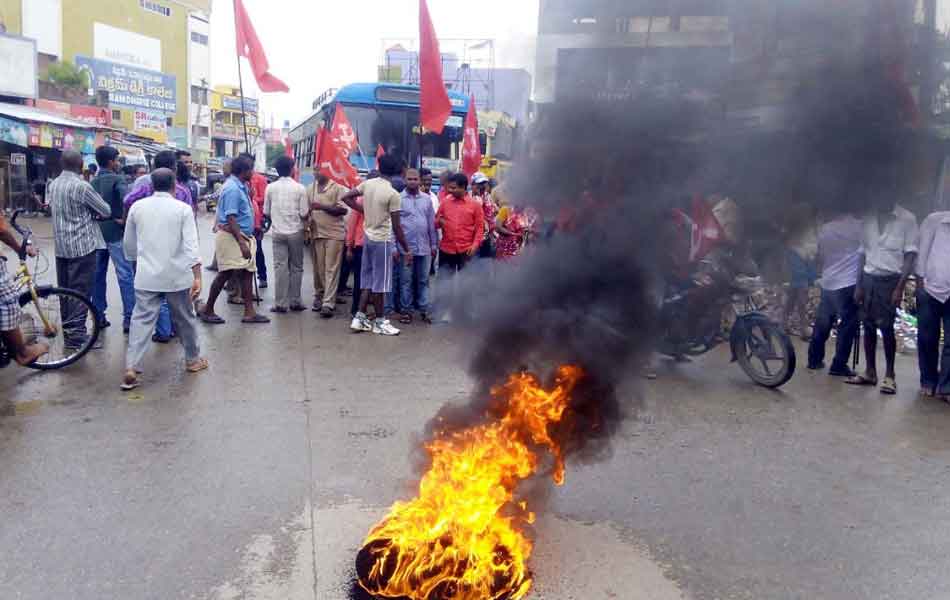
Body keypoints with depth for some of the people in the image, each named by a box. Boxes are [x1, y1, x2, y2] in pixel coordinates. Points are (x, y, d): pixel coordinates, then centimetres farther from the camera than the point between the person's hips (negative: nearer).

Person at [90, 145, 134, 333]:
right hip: (115, 232, -7)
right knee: (125, 275, -5)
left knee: (98, 275, 12)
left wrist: (96, 219, 10)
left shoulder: (93, 182, 11)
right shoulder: (117, 179, -9)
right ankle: (129, 318, -7)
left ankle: (98, 316, 17)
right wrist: (124, 220, -16)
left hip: (96, 231, 7)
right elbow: (127, 199, -27)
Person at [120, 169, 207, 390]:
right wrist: (197, 277, -15)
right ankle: (193, 359, 28)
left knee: (142, 320, 1)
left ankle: (131, 368, -9)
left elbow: (128, 243, 13)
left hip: (147, 275, 2)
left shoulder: (138, 207, 4)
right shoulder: (183, 209, -5)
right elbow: (191, 245, -13)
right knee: (185, 318, 14)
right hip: (177, 276, -2)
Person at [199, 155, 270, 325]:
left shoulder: (240, 186, 12)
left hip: (242, 235, 10)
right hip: (231, 236, -10)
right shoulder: (233, 188, -17)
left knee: (248, 272, 7)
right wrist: (242, 243, -26)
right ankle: (207, 309, 7)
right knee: (226, 273, -6)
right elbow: (230, 219, -22)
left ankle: (249, 312, 10)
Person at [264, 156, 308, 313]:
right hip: (295, 232, -2)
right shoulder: (300, 188, -8)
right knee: (296, 267, 9)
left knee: (280, 267, 3)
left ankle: (280, 303, 2)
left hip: (277, 232, 2)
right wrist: (309, 209, 13)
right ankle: (295, 302, 13)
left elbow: (266, 213, 4)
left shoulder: (270, 188, -1)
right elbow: (304, 214, -9)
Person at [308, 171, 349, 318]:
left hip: (334, 234, -5)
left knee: (331, 269, -6)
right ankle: (319, 297, 24)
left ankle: (328, 304, -9)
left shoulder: (338, 188, -3)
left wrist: (323, 207, -17)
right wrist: (308, 222, 3)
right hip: (316, 233, 5)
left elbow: (343, 209, -11)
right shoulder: (310, 189, 13)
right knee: (318, 268, 9)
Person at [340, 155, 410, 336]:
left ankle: (360, 318, 14)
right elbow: (397, 226, -14)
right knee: (379, 282, 1)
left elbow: (345, 197, 8)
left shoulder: (367, 184, 1)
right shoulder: (393, 194, -15)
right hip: (382, 240, -6)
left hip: (368, 238, 6)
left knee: (368, 280, 13)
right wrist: (406, 249, -5)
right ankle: (380, 321, 9)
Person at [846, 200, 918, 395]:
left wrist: (900, 288, -12)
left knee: (886, 327, -4)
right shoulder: (869, 219, 9)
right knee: (868, 326, 5)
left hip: (890, 279, -4)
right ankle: (870, 372, 13)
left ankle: (890, 375, 5)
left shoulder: (907, 219, -4)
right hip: (868, 278, 4)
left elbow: (910, 256, -5)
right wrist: (859, 285, 9)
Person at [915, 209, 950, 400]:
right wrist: (920, 281, -2)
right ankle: (928, 381, 22)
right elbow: (923, 251, 3)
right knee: (927, 339, 8)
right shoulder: (934, 221, 3)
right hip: (930, 289, -1)